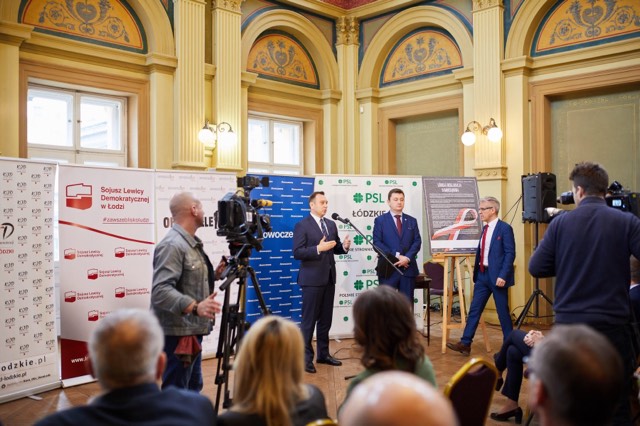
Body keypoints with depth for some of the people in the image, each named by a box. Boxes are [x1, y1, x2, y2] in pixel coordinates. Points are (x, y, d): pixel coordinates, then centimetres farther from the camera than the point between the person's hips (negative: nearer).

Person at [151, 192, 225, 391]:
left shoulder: (191, 243, 13)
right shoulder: (172, 245, -18)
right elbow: (160, 291, -28)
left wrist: (215, 274, 10)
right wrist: (195, 307, -37)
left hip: (192, 331, 10)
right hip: (178, 334, -10)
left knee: (193, 391, 18)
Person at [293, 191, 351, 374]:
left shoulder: (331, 224, 13)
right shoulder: (302, 225, -8)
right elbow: (297, 253, -14)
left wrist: (344, 246, -5)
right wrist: (318, 248, -24)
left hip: (329, 278, 7)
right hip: (312, 279, -7)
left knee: (326, 319, 13)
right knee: (309, 320, -1)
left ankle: (323, 354, 25)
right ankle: (306, 358, 7)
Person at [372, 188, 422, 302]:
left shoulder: (412, 221, 14)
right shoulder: (380, 220, 4)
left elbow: (417, 242, 6)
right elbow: (377, 243, -6)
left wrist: (407, 257, -12)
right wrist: (396, 256, -14)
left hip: (408, 268, 3)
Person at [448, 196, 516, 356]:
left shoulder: (505, 228, -10)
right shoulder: (485, 229, 13)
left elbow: (510, 254, -14)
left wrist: (503, 276, -21)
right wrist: (476, 271, 12)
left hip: (497, 276, -7)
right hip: (482, 274, 7)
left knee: (502, 311, 4)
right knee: (474, 309, 5)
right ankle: (465, 344, 8)